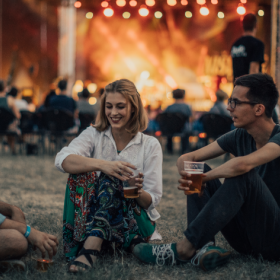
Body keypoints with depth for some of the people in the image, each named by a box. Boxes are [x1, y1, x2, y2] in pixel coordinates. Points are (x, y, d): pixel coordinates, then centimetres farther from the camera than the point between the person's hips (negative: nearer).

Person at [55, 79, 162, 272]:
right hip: (92, 221, 1)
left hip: (135, 223, -1)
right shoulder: (93, 135, 4)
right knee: (81, 172, -24)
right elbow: (62, 160, -17)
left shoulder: (150, 145, 3)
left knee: (110, 180, -28)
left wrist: (138, 192, -26)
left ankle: (89, 249, -46)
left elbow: (153, 200, -1)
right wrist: (101, 164, -35)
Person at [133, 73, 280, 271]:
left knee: (244, 175, -31)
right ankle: (205, 246, -23)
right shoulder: (239, 137, 5)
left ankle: (185, 249, -26)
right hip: (246, 240, 7)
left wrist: (203, 177, -19)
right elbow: (187, 158, 5)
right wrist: (188, 176, -19)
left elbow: (243, 164, -36)